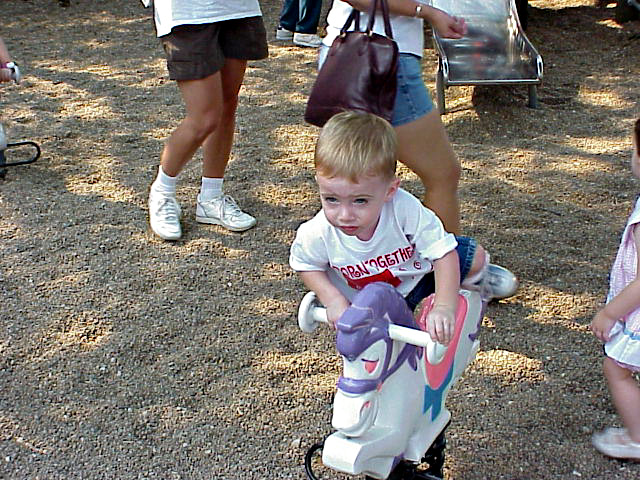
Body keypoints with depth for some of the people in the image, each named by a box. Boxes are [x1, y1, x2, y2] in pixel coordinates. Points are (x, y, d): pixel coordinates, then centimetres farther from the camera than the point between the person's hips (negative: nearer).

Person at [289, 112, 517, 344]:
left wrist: (444, 307, -40)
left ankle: (475, 282, 34)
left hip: (419, 269, 0)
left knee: (475, 257, -3)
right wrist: (333, 300, -25)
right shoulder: (317, 234, -35)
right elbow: (305, 265, -11)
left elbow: (445, 252, -31)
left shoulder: (404, 209, -40)